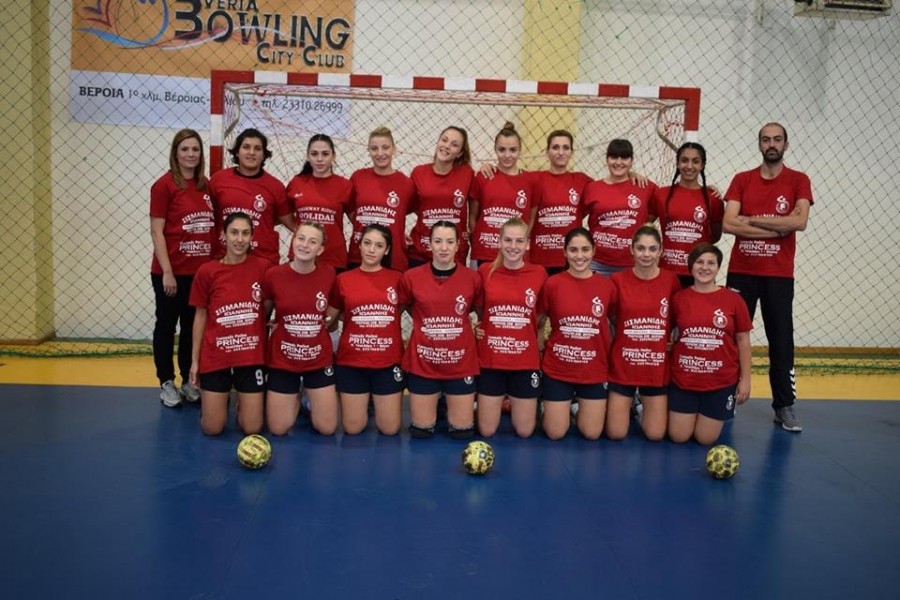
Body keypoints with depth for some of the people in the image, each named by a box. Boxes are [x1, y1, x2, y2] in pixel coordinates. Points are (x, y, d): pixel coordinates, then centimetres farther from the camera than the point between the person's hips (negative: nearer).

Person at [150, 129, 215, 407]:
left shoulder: (206, 186, 7)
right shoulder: (164, 185, -9)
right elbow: (156, 231, -10)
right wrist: (167, 271, -15)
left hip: (201, 270, 5)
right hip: (172, 271, -5)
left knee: (193, 326, 13)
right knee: (166, 326, 8)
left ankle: (189, 380, 25)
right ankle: (166, 383, 20)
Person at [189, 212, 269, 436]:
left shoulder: (262, 267, -5)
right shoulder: (207, 271, -6)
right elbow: (200, 317, 3)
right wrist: (194, 360, 3)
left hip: (252, 357, 0)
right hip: (215, 358, 0)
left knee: (252, 429, 3)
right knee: (212, 429, 4)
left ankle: (243, 400, 35)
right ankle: (219, 399, 36)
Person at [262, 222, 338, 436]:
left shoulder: (329, 274, -9)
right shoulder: (273, 275, -12)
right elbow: (262, 314, 5)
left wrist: (328, 323, 0)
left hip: (319, 359, 1)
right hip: (282, 360, -1)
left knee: (327, 428, 4)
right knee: (278, 429, 5)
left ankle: (311, 400, 35)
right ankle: (295, 398, 36)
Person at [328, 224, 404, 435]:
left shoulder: (397, 279, -1)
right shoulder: (343, 279, 0)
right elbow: (328, 317, 7)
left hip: (388, 362, 0)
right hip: (351, 362, 0)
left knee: (389, 429, 6)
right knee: (352, 428, 5)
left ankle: (377, 400, 37)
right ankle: (364, 400, 36)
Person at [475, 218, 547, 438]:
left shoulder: (539, 273, -5)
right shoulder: (485, 271, -5)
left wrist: (539, 338, 2)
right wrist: (479, 328, -2)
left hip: (526, 361, 0)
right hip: (490, 360, 0)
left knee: (524, 431, 9)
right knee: (486, 431, 6)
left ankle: (513, 401, 39)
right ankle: (500, 400, 37)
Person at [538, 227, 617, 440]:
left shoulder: (607, 286, -6)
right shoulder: (552, 284, -11)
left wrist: (612, 353, 0)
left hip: (595, 370, 2)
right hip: (557, 369, -1)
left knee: (592, 433, 8)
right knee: (555, 433, 6)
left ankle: (579, 409, 40)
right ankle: (553, 406, 38)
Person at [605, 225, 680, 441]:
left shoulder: (671, 281, -5)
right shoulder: (617, 280, -9)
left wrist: (670, 340, -1)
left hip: (657, 368, 1)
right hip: (623, 366, -1)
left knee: (655, 434, 5)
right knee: (616, 434, 3)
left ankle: (645, 406, 36)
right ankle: (627, 407, 35)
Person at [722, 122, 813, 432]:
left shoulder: (798, 180, 3)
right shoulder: (741, 180, 5)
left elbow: (800, 221, -14)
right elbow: (728, 224, -8)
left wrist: (752, 219, -11)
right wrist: (777, 227, -12)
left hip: (779, 275, -1)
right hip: (741, 272, 1)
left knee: (781, 341, 4)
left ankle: (784, 406, 13)